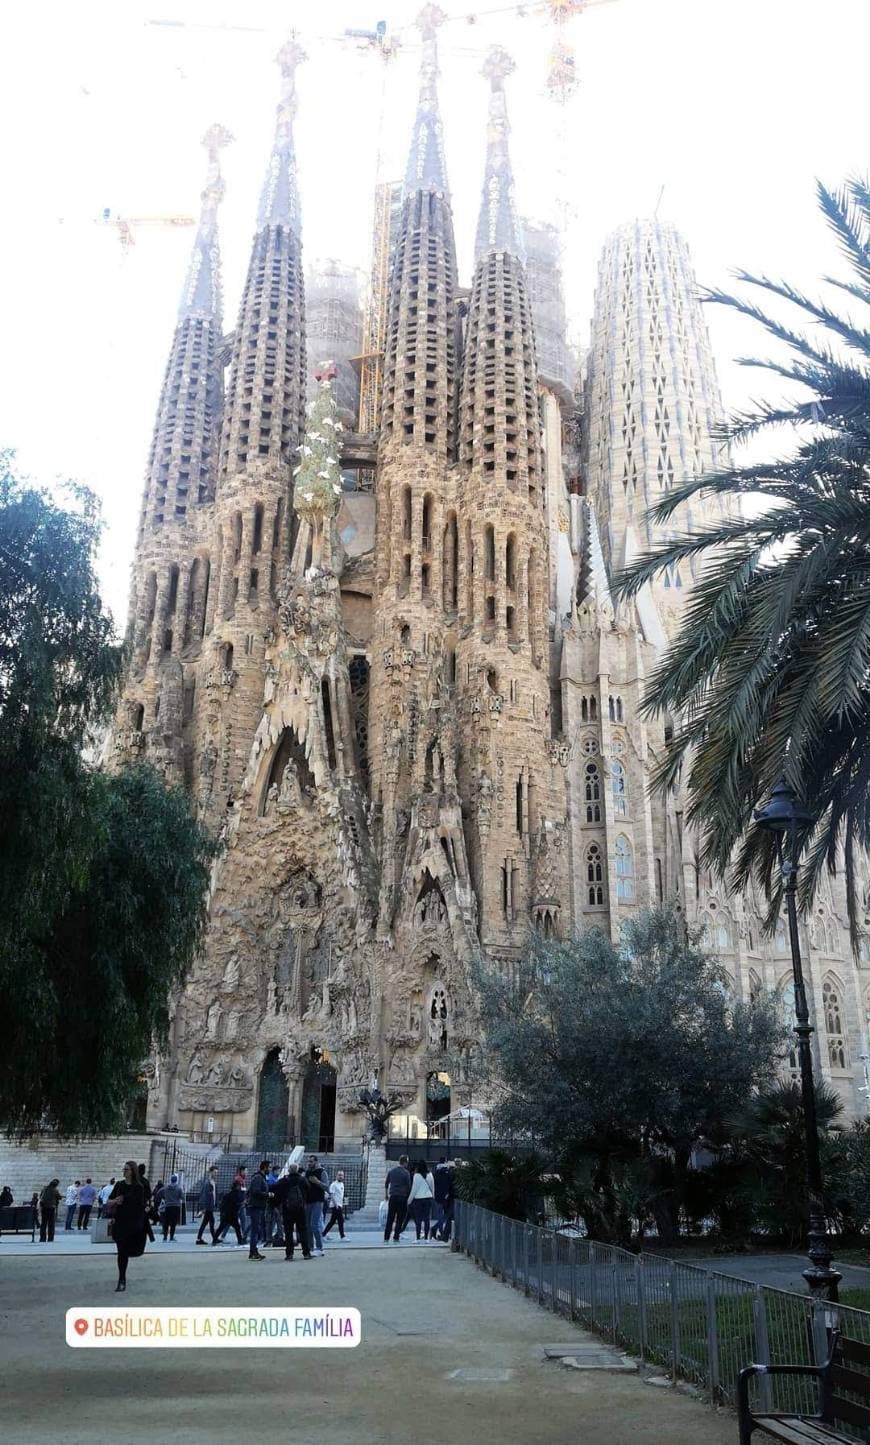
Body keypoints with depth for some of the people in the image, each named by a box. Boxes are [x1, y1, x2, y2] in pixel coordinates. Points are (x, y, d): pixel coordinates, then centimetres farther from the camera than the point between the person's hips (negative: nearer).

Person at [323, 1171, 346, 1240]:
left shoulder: (342, 1184, 16)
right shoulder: (334, 1184, -11)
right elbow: (332, 1195, -16)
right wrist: (336, 1204, -21)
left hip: (339, 1205, 9)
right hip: (335, 1206, -9)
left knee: (332, 1221, 11)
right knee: (341, 1221, -8)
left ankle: (324, 1234, 18)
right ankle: (342, 1236, -4)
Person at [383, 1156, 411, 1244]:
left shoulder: (390, 1171, 5)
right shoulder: (406, 1173, -8)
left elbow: (386, 1184, 12)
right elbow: (408, 1187, -3)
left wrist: (386, 1195, 23)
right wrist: (408, 1197, 11)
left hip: (392, 1197, 4)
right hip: (402, 1198, -4)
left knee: (389, 1219, 7)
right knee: (399, 1219, 4)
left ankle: (386, 1238, 4)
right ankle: (395, 1238, 3)